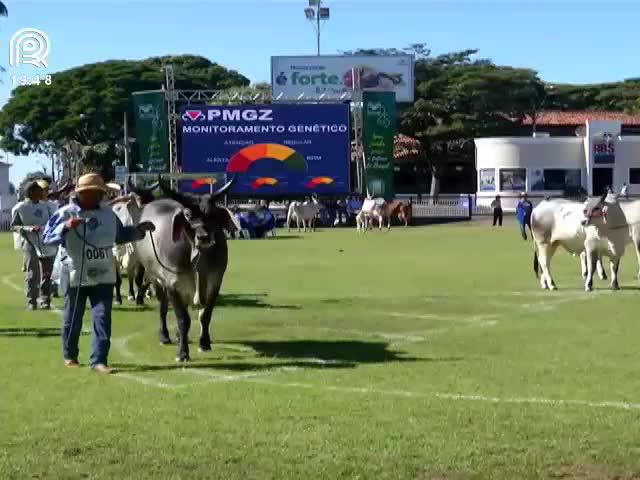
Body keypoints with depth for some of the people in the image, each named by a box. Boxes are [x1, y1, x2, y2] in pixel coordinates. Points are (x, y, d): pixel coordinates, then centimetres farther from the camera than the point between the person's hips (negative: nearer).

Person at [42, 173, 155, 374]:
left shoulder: (108, 214, 7)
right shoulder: (65, 213, -6)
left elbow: (120, 236, 22)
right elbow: (47, 237, -11)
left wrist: (139, 230, 10)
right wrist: (65, 227, -26)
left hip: (103, 276, 3)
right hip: (75, 276, -3)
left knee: (102, 318, -5)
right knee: (73, 317, 10)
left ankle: (98, 360, -2)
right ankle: (69, 356, 30)